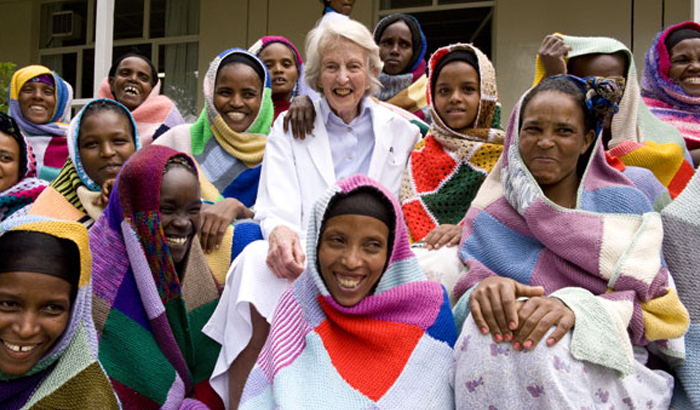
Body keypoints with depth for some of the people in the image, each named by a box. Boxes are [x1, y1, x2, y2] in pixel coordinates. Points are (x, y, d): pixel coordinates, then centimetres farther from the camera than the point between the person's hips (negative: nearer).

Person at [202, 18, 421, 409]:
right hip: (303, 255, 1)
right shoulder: (290, 127, 13)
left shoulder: (401, 130, 15)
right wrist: (280, 231, -26)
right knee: (257, 260, -34)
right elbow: (277, 207, 0)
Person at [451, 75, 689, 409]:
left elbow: (657, 310, -1)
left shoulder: (624, 206, 8)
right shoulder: (489, 215, 11)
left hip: (605, 367, -1)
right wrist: (484, 292, -21)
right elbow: (459, 303, 5)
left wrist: (577, 306, -23)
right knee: (485, 329, -32)